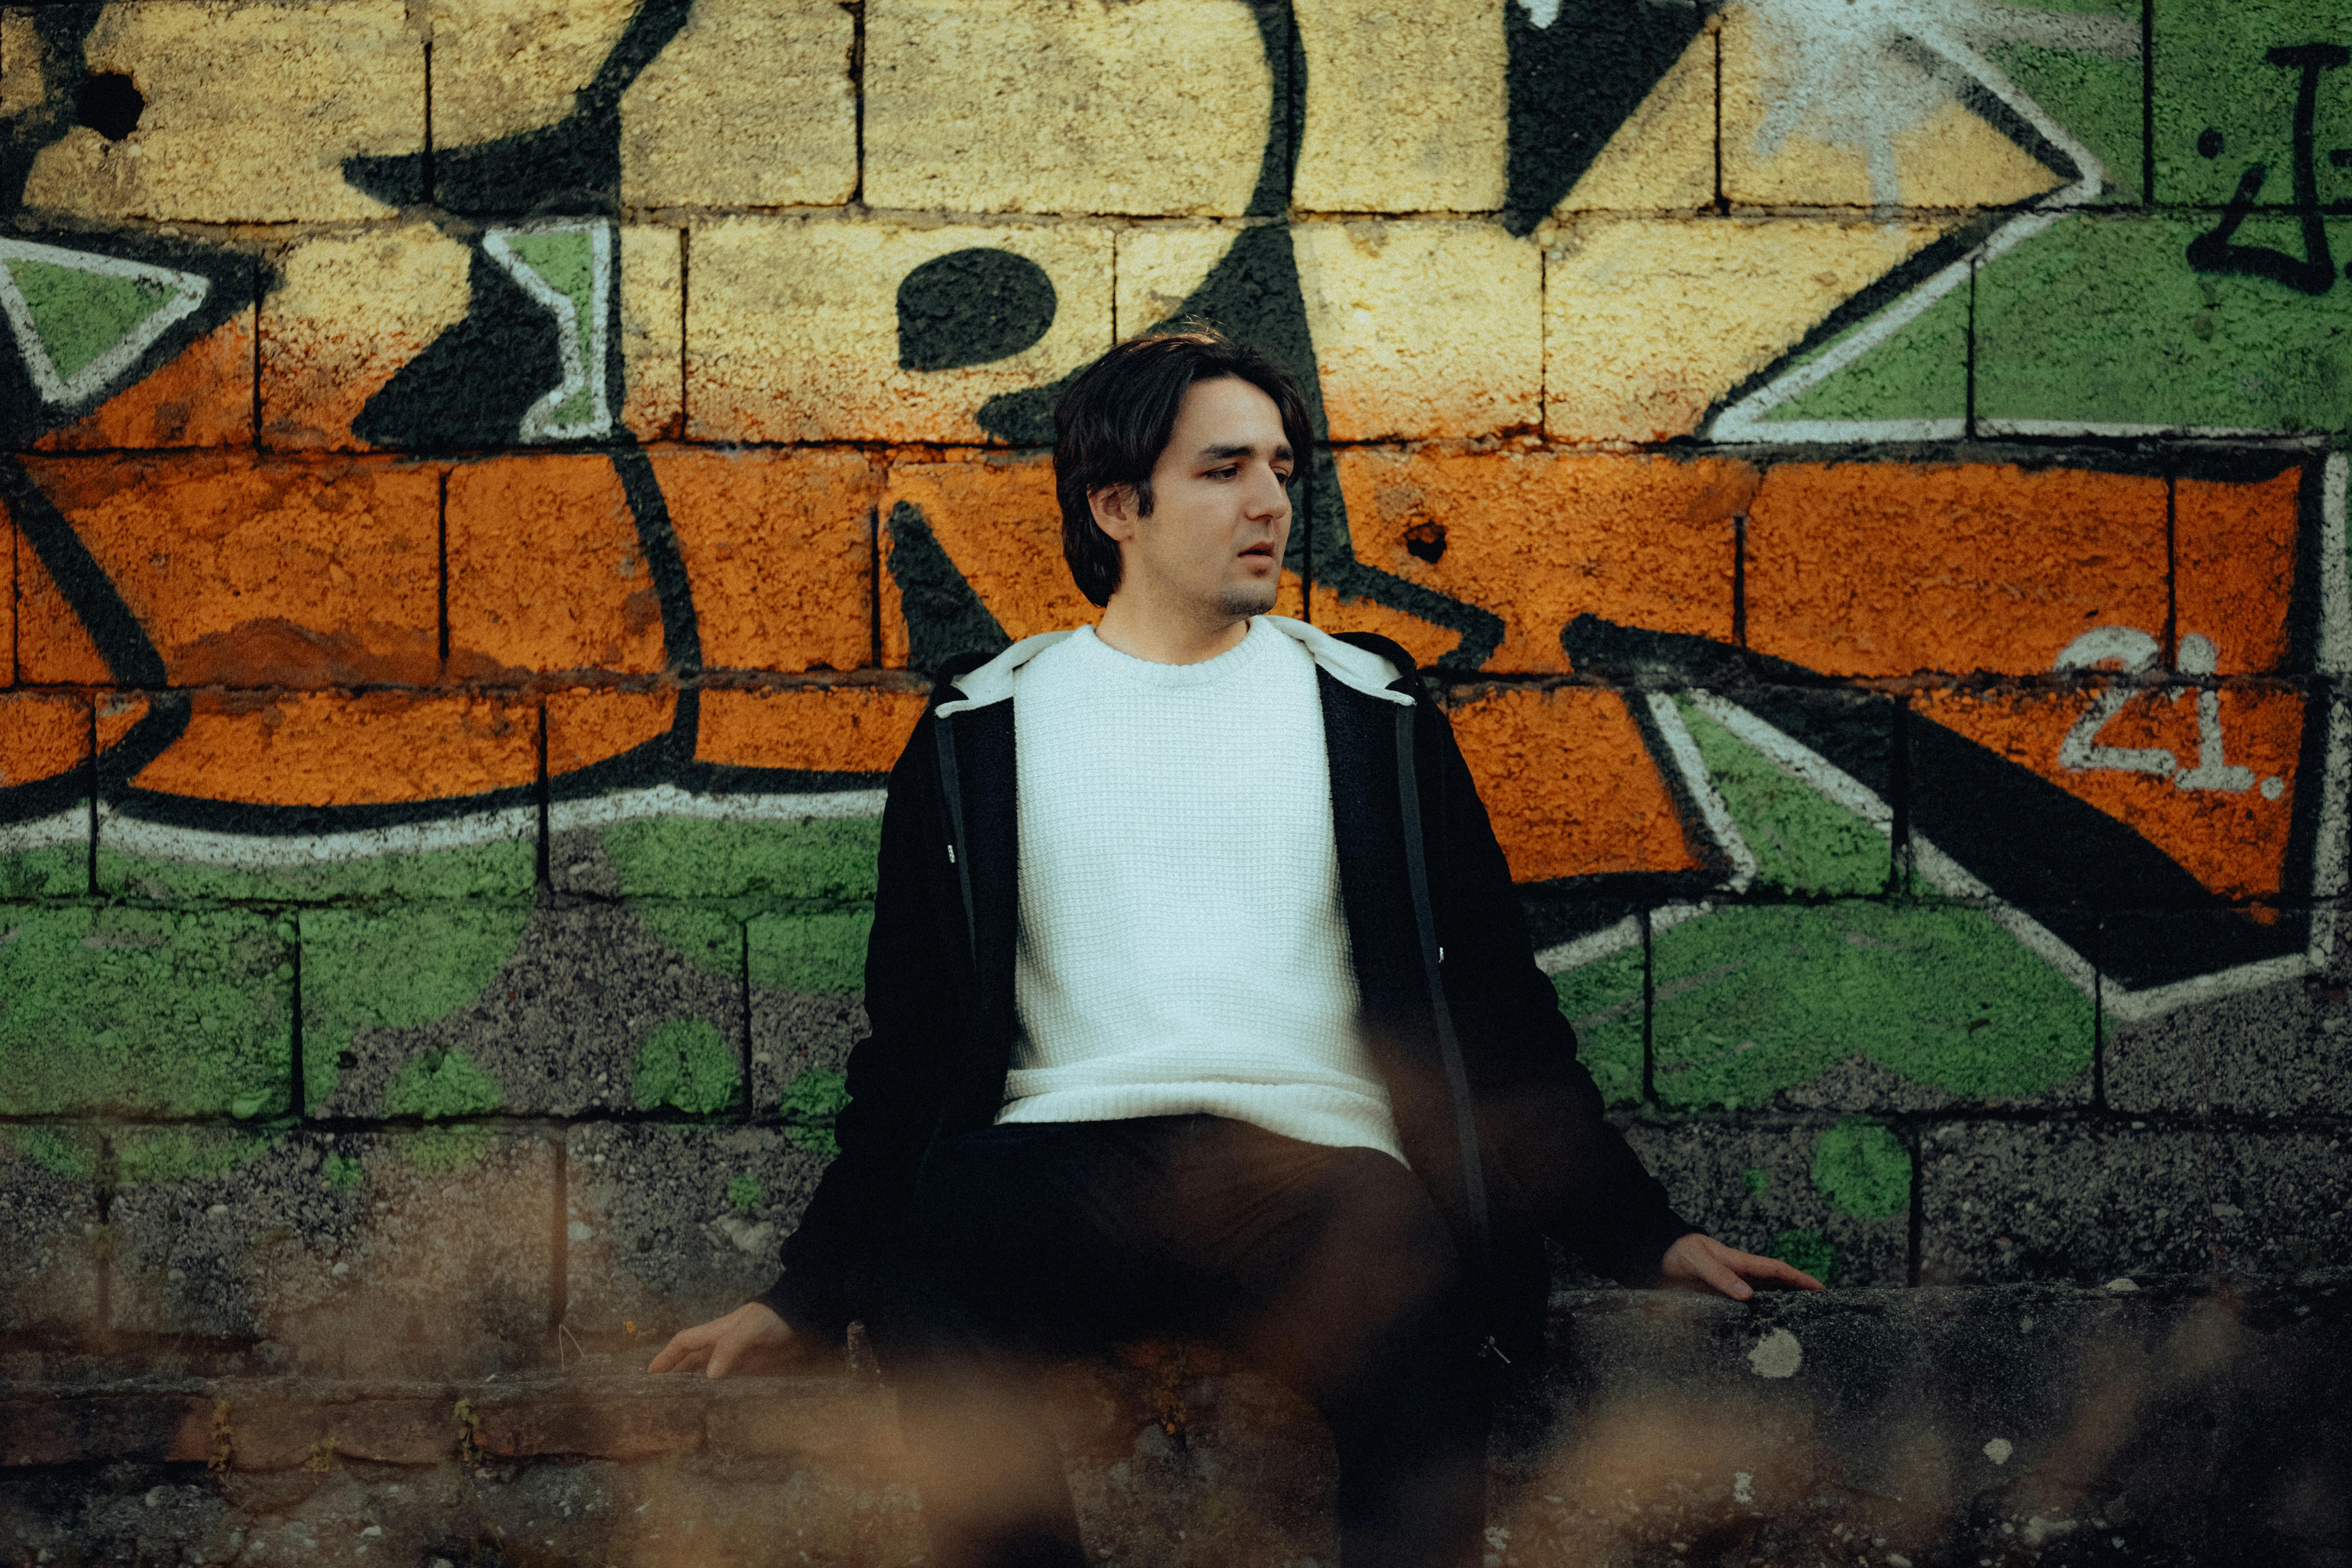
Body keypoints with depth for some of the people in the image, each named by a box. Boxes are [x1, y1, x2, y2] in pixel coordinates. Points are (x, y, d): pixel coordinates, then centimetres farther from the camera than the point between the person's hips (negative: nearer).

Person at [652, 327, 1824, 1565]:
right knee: (923, 1266, -36)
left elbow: (1495, 1002, 21)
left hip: (1321, 1171, 0)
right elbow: (912, 1036, 18)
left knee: (1420, 1300, -37)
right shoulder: (981, 731, 17)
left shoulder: (1371, 711, 20)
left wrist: (1640, 1234, 15)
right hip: (1063, 1169, 0)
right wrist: (805, 1293, 9)